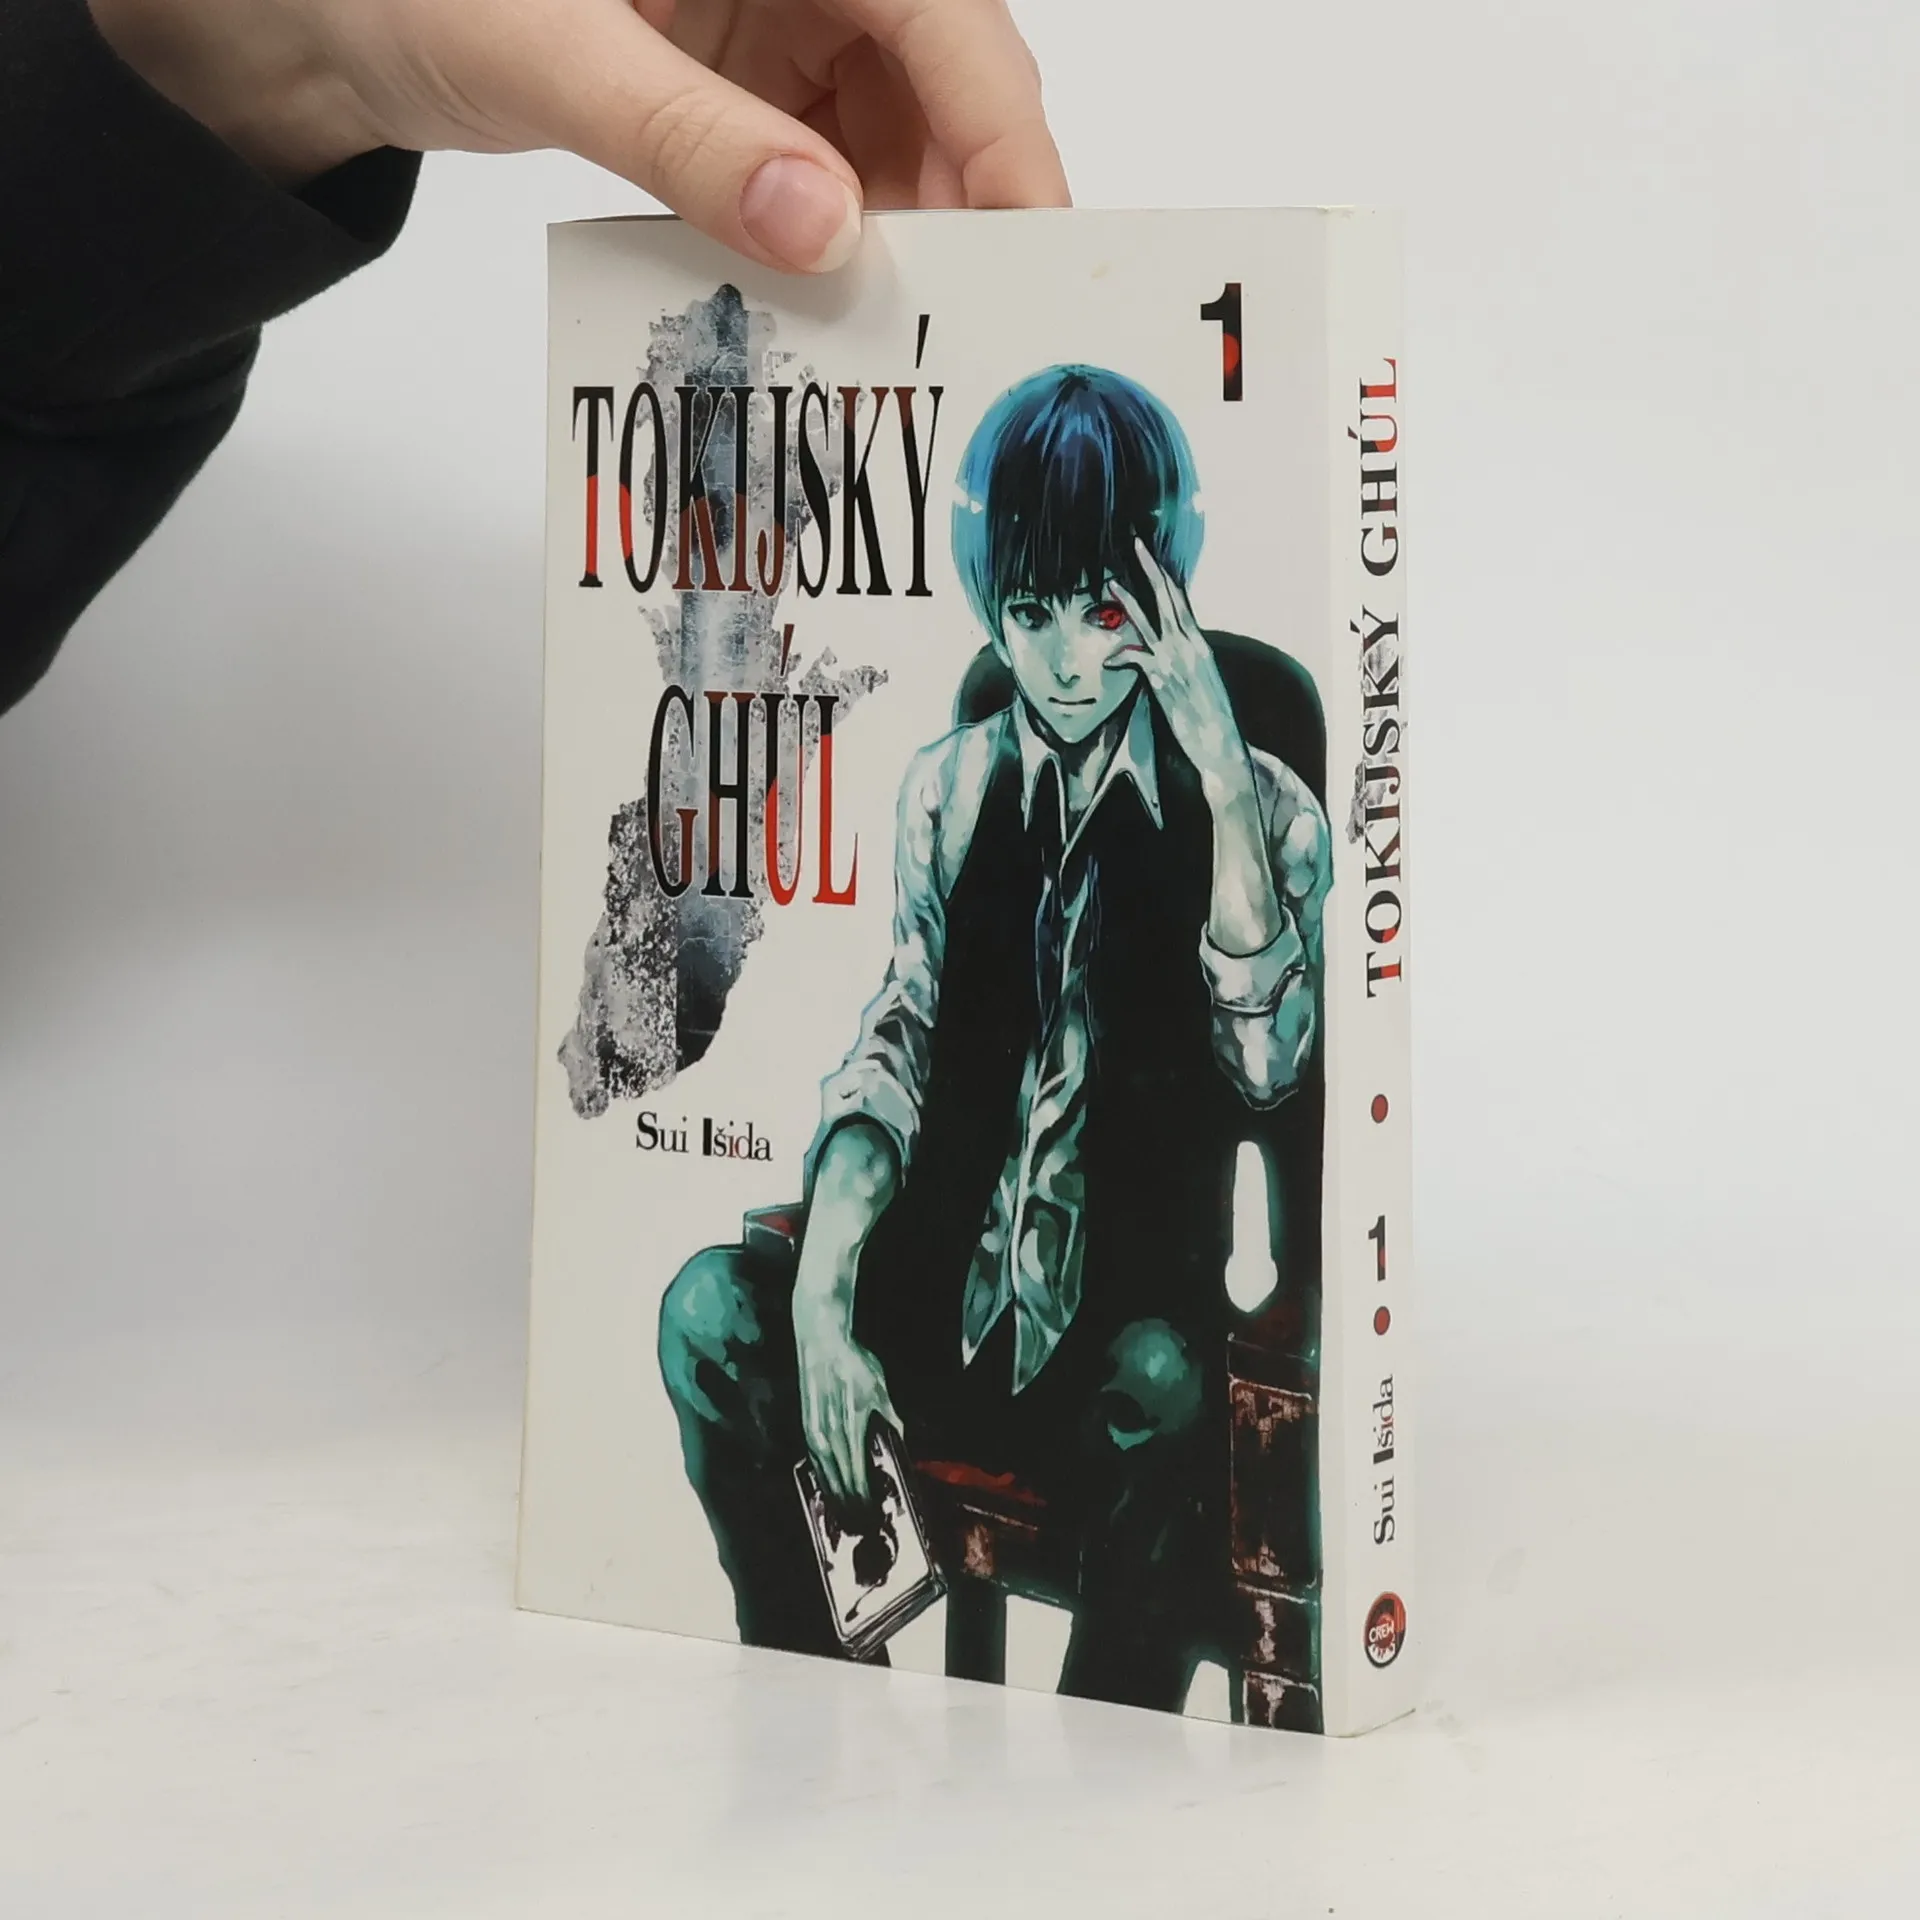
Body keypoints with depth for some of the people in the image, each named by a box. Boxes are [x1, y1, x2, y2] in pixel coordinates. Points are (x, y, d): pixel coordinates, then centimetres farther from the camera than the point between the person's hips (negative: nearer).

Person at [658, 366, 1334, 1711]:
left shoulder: (1263, 811, 0)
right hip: (950, 1306, 3)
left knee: (1164, 1383, -37)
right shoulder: (948, 789, 9)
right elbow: (894, 1053, 0)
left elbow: (1264, 1067, -15)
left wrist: (1223, 781, -21)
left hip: (1132, 1328, -3)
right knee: (715, 1303, -24)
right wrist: (822, 1296, -16)